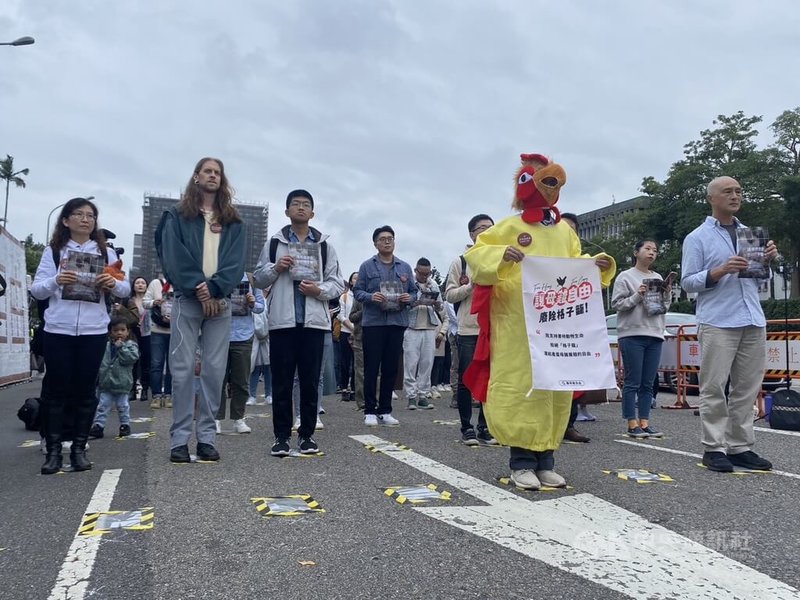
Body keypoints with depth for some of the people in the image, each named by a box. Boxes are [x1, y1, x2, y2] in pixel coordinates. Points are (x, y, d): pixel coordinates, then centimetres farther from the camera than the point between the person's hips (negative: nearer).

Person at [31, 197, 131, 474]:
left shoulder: (106, 253, 9)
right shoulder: (53, 251, 7)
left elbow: (126, 290, 5)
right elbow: (36, 290, 2)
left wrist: (114, 283, -17)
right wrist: (56, 280, -18)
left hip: (94, 331, 1)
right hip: (58, 331, -1)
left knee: (85, 390, 5)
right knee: (56, 389, 2)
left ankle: (79, 449, 12)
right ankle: (53, 451, 8)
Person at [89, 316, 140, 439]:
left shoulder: (131, 345, -4)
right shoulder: (105, 346, 4)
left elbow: (132, 357, -22)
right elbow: (99, 363, 10)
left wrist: (121, 347, -19)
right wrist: (97, 378, 7)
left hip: (122, 384, -2)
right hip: (106, 383, 3)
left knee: (123, 406, 9)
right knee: (102, 406, 4)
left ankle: (125, 425, 22)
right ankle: (98, 425, 9)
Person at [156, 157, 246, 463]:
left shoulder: (233, 222, 15)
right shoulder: (177, 216, 10)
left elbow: (236, 261, 3)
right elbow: (174, 256, -3)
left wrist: (214, 289, -12)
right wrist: (199, 288, -13)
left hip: (220, 301, 2)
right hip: (187, 299, -2)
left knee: (214, 370, 0)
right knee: (183, 369, -5)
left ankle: (206, 437, 7)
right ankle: (179, 439, 1)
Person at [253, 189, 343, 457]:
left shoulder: (324, 245, 9)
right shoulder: (274, 243, 8)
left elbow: (337, 283, 8)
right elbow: (259, 279, 10)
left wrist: (319, 290, -11)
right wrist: (275, 267, -9)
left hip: (314, 322, 1)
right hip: (282, 321, 0)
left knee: (310, 381, 5)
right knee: (281, 381, 3)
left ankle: (307, 434, 15)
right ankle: (282, 436, 12)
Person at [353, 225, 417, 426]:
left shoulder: (405, 267, 14)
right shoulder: (367, 266, 5)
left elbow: (414, 292, 14)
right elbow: (358, 291, 2)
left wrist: (409, 298, -7)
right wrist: (371, 297, -17)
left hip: (397, 322, 3)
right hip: (373, 322, -3)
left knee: (391, 368, 6)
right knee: (371, 368, -1)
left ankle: (385, 411, 16)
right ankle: (370, 411, 7)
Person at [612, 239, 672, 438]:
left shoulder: (658, 278, 18)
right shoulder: (625, 277, 1)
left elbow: (663, 308, 20)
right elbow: (616, 304, -5)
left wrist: (667, 294, 2)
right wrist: (637, 296, -15)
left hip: (655, 334, 6)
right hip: (632, 334, -6)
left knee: (648, 383, 6)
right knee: (633, 382, -4)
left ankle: (644, 422, 11)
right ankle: (632, 424, 0)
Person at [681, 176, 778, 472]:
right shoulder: (697, 238, 3)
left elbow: (759, 278, 23)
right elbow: (687, 282, -4)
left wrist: (768, 259, 4)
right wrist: (720, 271, -17)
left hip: (753, 321, 6)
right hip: (717, 322, -5)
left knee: (747, 388, 6)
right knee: (714, 388, -3)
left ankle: (740, 447, 13)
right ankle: (714, 448, 2)